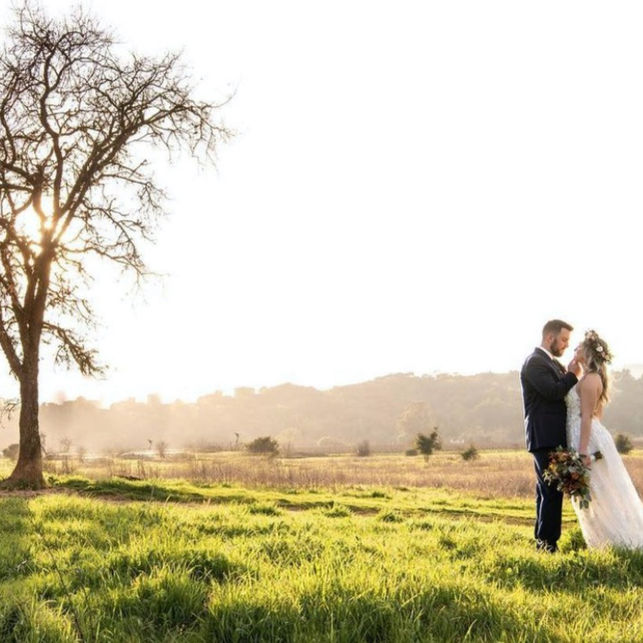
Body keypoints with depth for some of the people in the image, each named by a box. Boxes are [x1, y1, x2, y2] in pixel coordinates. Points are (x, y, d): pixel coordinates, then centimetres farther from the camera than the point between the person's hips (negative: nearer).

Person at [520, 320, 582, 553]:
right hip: (545, 437, -10)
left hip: (553, 437, 10)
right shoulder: (535, 362, -12)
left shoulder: (552, 363, 19)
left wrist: (568, 373, 3)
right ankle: (548, 543, -7)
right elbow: (553, 392, -20)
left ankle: (543, 542, 21)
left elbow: (561, 392, 17)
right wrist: (572, 374, -7)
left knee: (547, 491, 14)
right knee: (553, 491, -11)